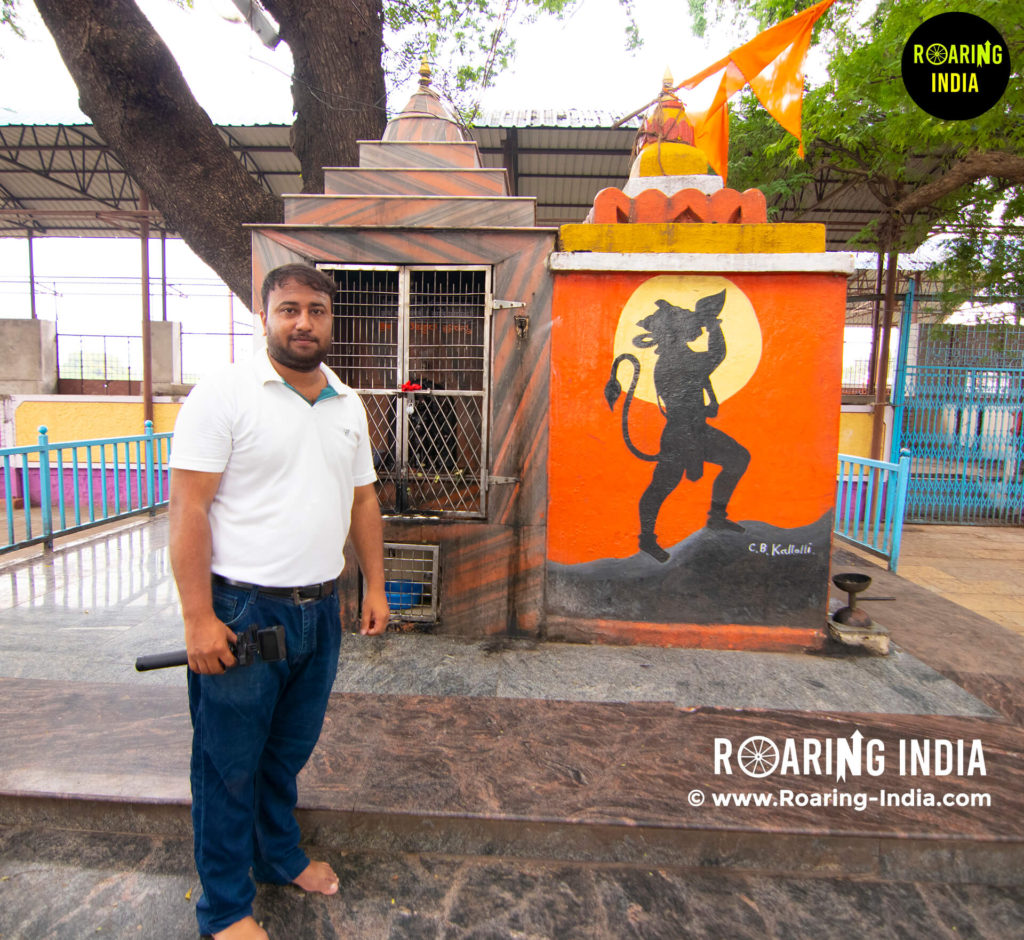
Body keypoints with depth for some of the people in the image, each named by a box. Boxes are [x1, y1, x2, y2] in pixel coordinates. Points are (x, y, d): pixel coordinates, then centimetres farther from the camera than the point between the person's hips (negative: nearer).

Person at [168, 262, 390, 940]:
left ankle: (280, 856, 46)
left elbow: (363, 501, 13)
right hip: (241, 610, -5)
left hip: (320, 609, 6)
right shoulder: (224, 395, -10)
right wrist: (199, 618, -17)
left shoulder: (348, 405, 9)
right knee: (230, 764, 11)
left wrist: (375, 587, 10)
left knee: (290, 749, 23)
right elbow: (189, 511, -13)